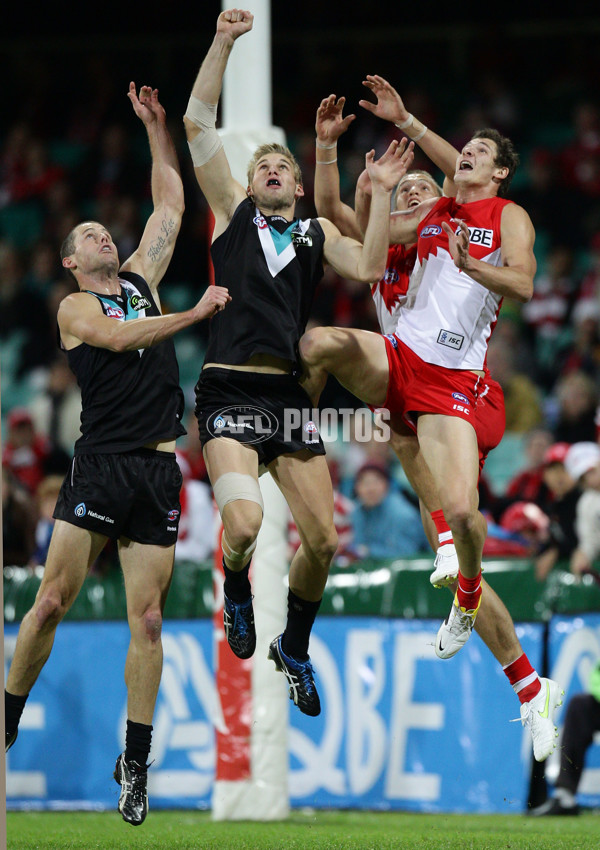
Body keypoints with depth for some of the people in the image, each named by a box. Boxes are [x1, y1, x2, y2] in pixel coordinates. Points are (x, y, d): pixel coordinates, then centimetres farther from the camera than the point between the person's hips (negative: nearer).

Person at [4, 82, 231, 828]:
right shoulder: (75, 307, 4)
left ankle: (135, 765, 3)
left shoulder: (141, 280, 18)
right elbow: (119, 337, -16)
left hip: (158, 472, 4)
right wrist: (196, 313, -19)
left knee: (146, 619, 0)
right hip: (100, 463, -4)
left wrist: (157, 129, 19)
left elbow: (171, 204, 22)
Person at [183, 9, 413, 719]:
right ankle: (235, 587, 11)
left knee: (323, 540, 0)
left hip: (289, 395, 3)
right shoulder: (232, 213, 11)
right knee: (243, 524, -25)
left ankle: (295, 648, 26)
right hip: (229, 391, -3)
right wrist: (223, 42, -2)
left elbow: (367, 269, -3)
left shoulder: (318, 232, 17)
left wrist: (381, 195, -6)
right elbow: (198, 124, 4)